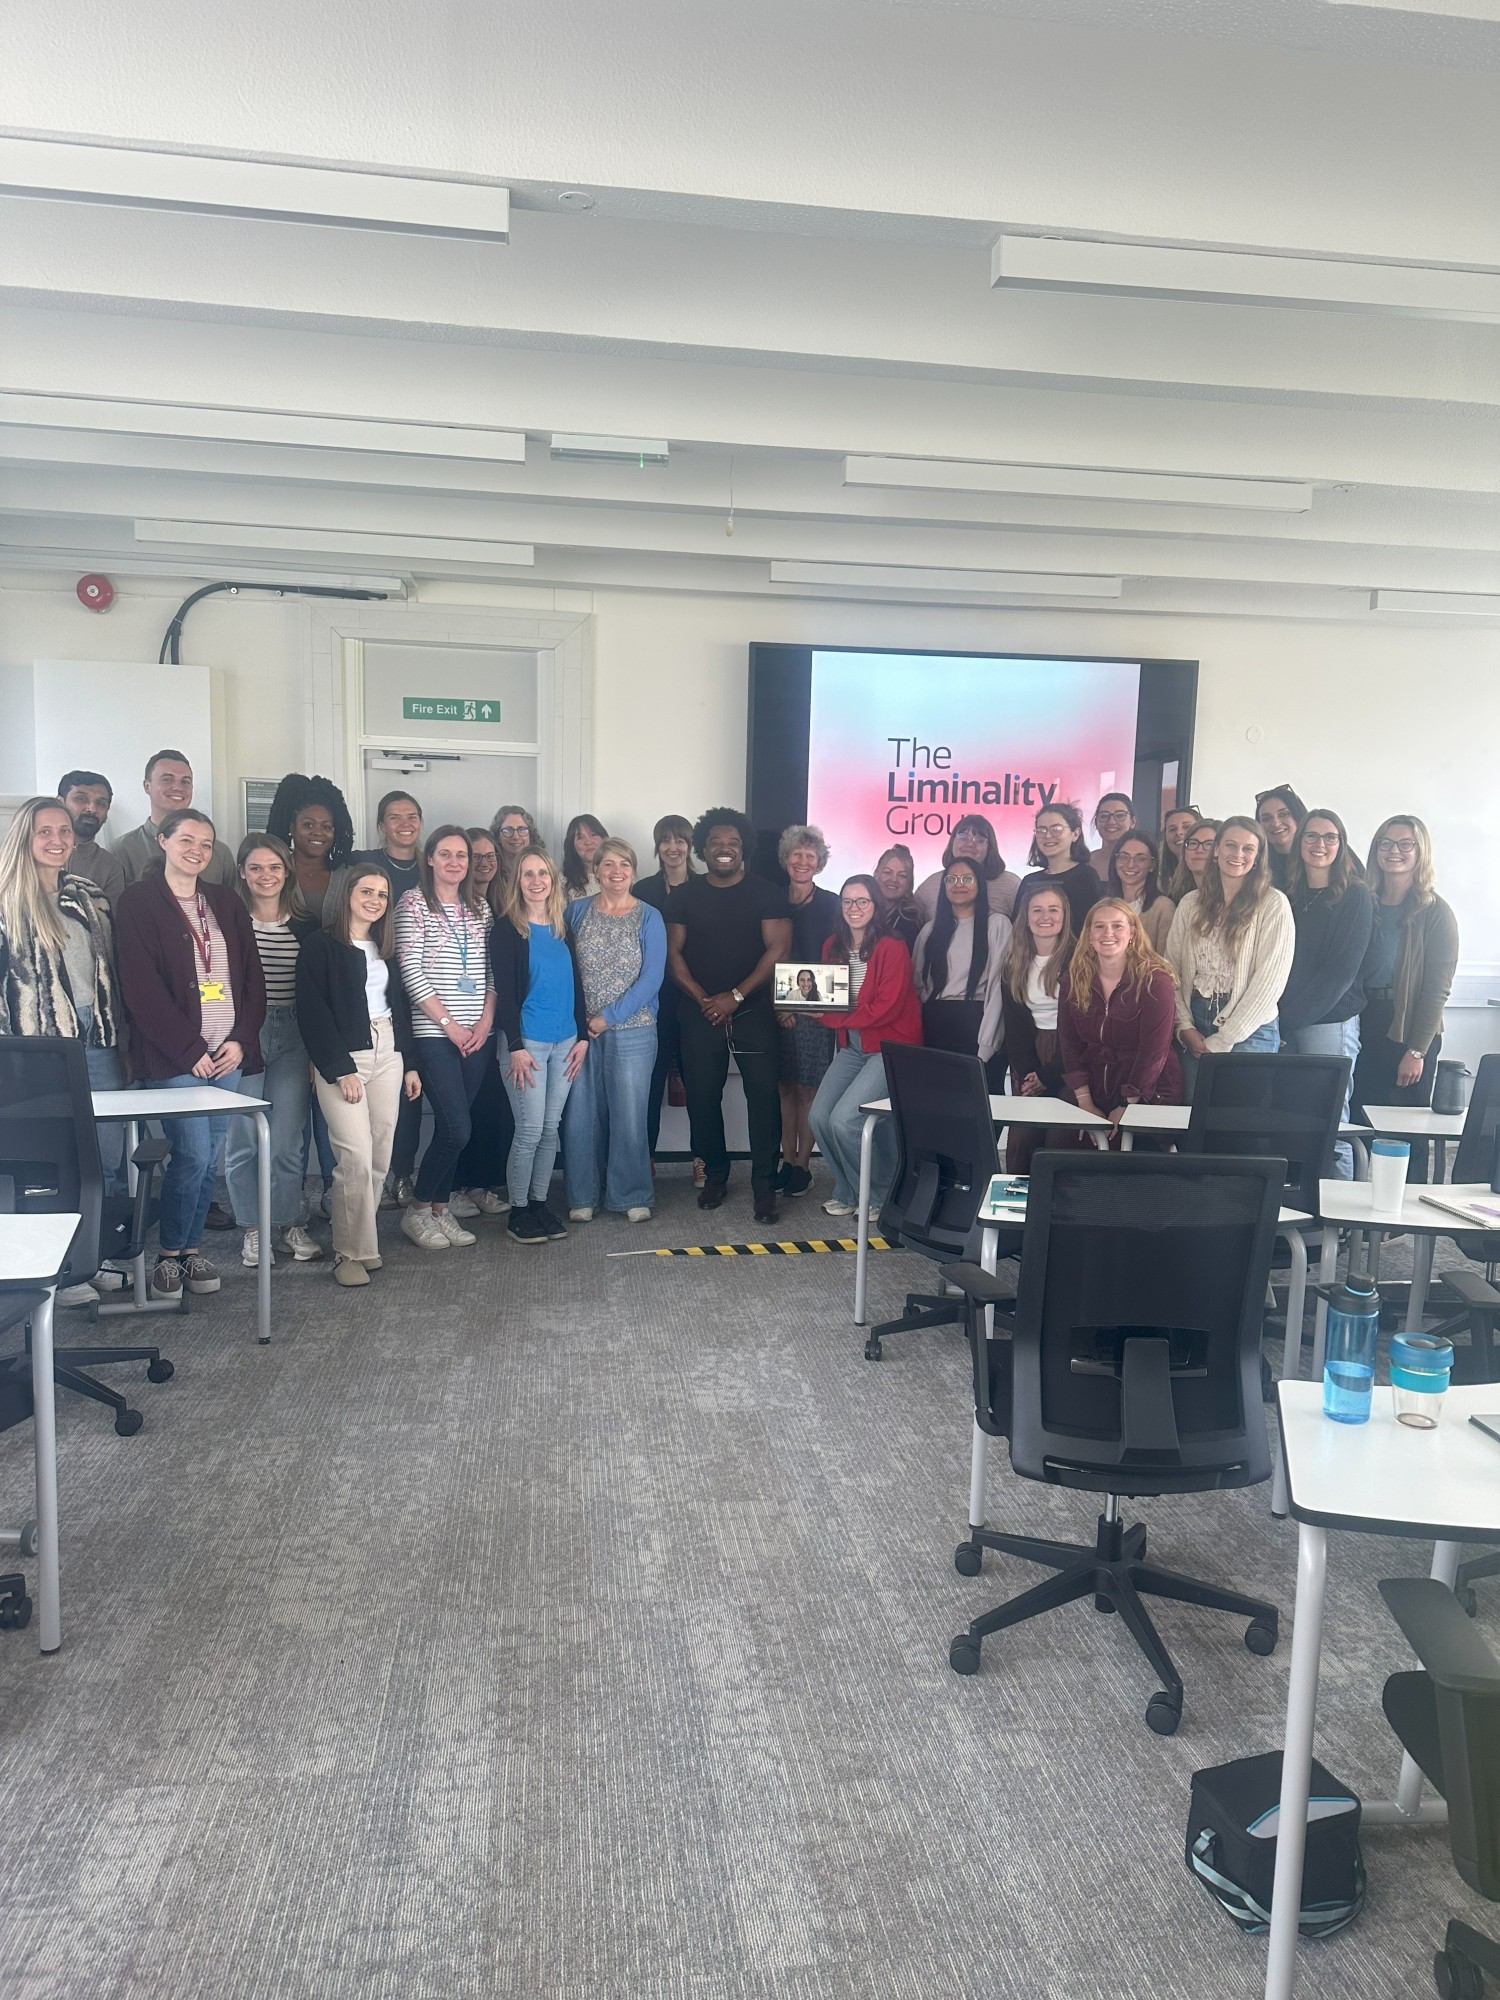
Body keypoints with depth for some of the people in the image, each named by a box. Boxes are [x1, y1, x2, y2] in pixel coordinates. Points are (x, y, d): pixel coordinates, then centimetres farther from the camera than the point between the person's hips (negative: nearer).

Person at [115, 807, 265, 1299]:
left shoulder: (226, 902, 14)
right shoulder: (138, 903, -2)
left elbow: (252, 976, 11)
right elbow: (141, 986, -10)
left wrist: (241, 1040, -2)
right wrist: (189, 1049, -13)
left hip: (228, 1053, 5)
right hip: (175, 1057, -5)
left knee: (209, 1158, 8)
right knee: (194, 1154, -8)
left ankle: (190, 1248, 21)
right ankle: (169, 1255, 9)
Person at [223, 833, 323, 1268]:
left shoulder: (305, 927, 9)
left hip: (292, 1036, 2)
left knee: (287, 1139, 2)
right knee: (243, 1138, 1)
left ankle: (291, 1223, 16)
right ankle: (252, 1228, 14)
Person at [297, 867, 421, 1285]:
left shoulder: (386, 948, 18)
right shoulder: (321, 946, -3)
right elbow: (313, 1012, -9)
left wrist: (409, 1063, 13)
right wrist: (341, 1069, -14)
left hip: (387, 1053, 6)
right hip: (342, 1058, -6)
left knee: (380, 1156, 2)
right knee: (356, 1156, -12)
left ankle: (353, 1231, 15)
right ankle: (353, 1252, -2)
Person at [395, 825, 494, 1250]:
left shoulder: (479, 907, 13)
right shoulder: (413, 904, -2)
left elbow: (493, 970, 12)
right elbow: (411, 971, -9)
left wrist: (486, 1019, -2)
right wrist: (450, 1024, -10)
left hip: (477, 1035, 5)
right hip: (434, 1032, -5)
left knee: (451, 1127, 8)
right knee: (457, 1129, -10)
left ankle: (440, 1208, 20)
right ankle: (417, 1210, 7)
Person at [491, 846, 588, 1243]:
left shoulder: (563, 929, 11)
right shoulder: (507, 929, -4)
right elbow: (503, 991, -9)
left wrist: (583, 1036, 6)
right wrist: (515, 1047, -14)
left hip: (565, 1042, 5)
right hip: (526, 1041, -5)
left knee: (551, 1127, 7)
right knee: (530, 1129, -6)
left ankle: (539, 1204, 18)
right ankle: (518, 1212, 6)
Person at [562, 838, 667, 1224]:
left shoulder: (649, 918, 2)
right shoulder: (576, 911, 7)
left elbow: (652, 977, -5)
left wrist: (609, 1017, -11)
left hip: (631, 1030, -1)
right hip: (580, 1030, 2)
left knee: (629, 1114, 1)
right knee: (580, 1114, 3)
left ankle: (632, 1196, 14)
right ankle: (582, 1196, 15)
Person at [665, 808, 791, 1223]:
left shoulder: (766, 894, 2)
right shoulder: (684, 896, 9)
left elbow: (778, 949, -4)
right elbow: (674, 952, 6)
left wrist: (735, 996, -11)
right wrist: (702, 999, -7)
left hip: (753, 1012, -2)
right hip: (700, 1013, 2)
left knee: (763, 1096, -8)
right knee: (702, 1096, 4)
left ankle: (765, 1186, -1)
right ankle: (715, 1175, 20)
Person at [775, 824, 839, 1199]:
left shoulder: (830, 905, 1)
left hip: (815, 1009, -2)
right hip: (777, 1009, 2)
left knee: (806, 1088, 0)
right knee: (784, 1086, 5)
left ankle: (802, 1164, 8)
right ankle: (787, 1160, 13)